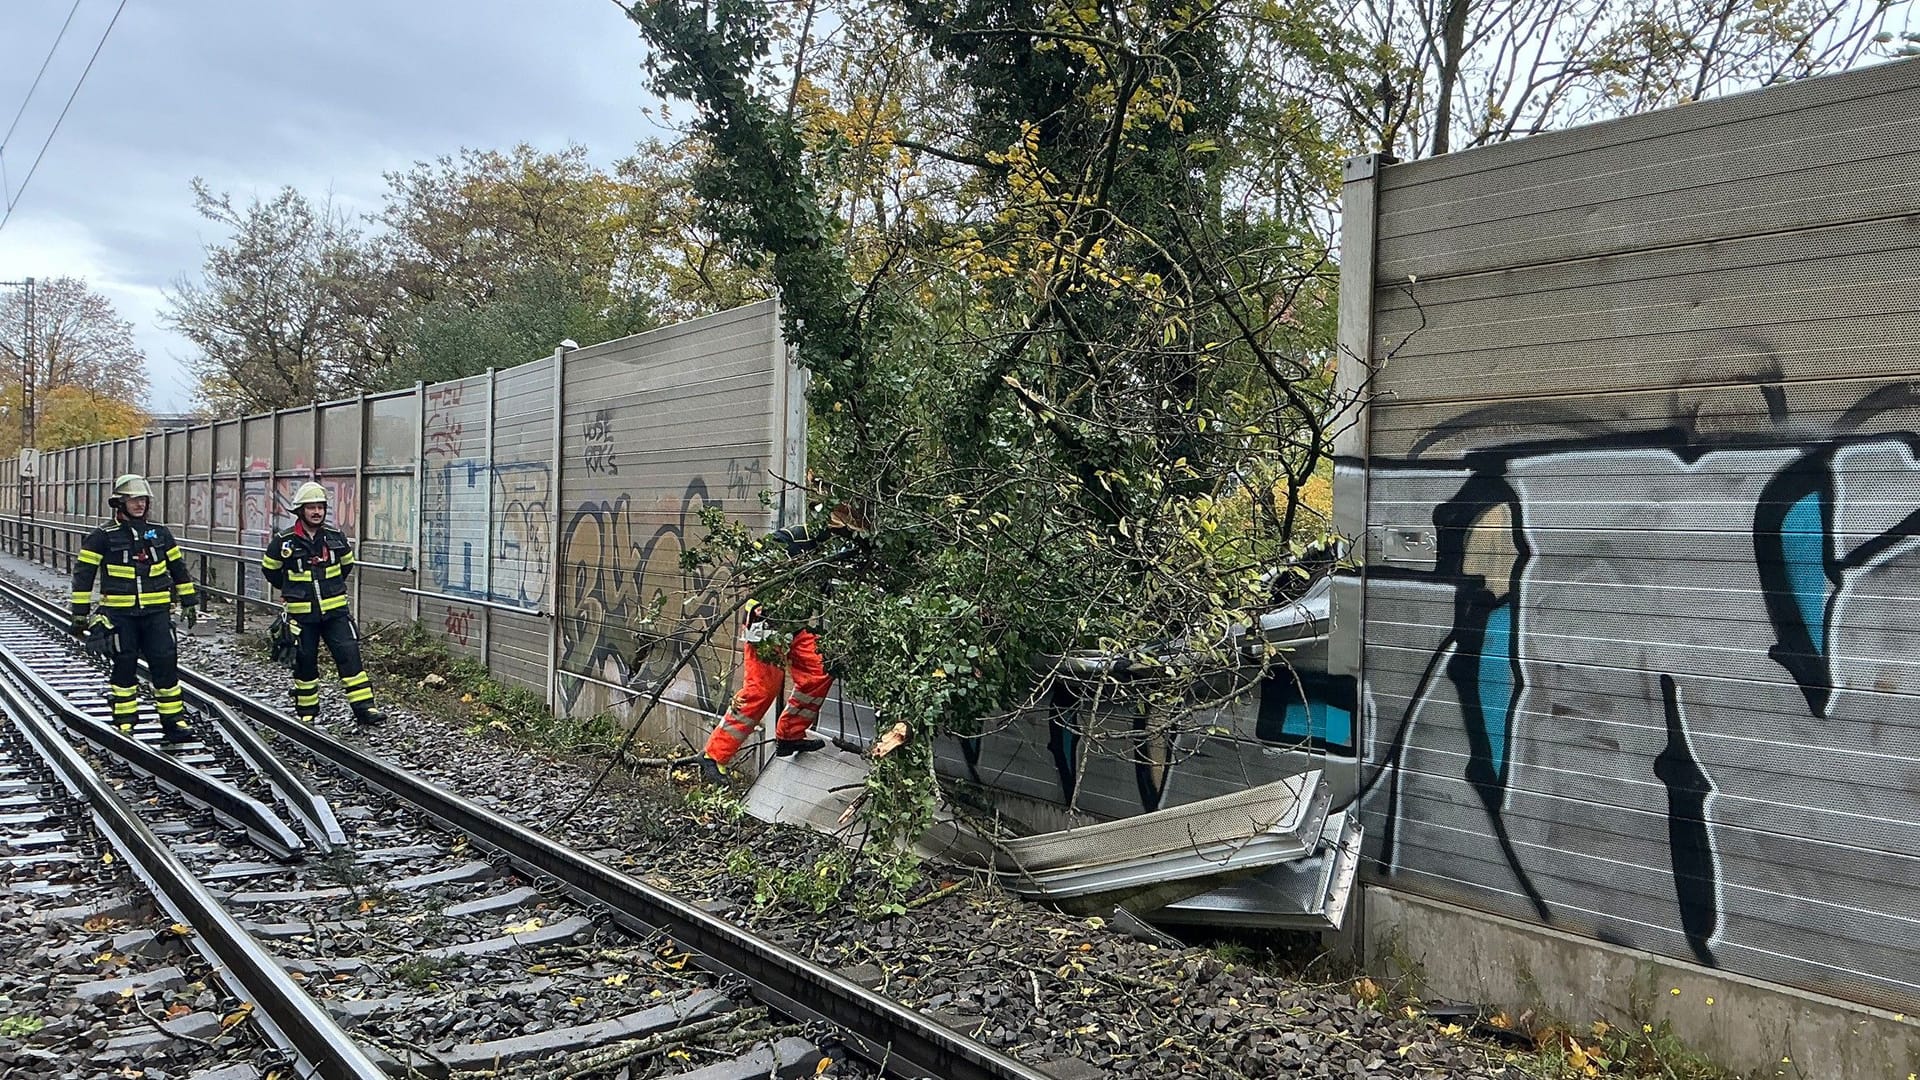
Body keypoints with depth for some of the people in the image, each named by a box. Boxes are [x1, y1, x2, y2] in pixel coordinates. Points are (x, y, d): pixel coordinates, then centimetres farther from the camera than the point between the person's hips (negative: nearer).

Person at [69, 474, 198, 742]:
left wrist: (190, 601, 15)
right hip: (119, 613, -2)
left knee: (166, 663, -2)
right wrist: (80, 612, -2)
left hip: (157, 611, 2)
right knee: (125, 666, 5)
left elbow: (178, 567, 16)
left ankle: (174, 720, 4)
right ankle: (124, 723, 16)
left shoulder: (159, 532, 8)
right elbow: (83, 573, 0)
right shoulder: (103, 536, -2)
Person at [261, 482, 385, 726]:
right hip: (302, 613, -1)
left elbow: (346, 564, 20)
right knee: (305, 661, 8)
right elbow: (269, 569, 10)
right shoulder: (284, 541, -7)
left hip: (335, 610, 1)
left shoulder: (336, 537, 1)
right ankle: (307, 713, 21)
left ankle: (364, 708, -6)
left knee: (349, 655, -6)